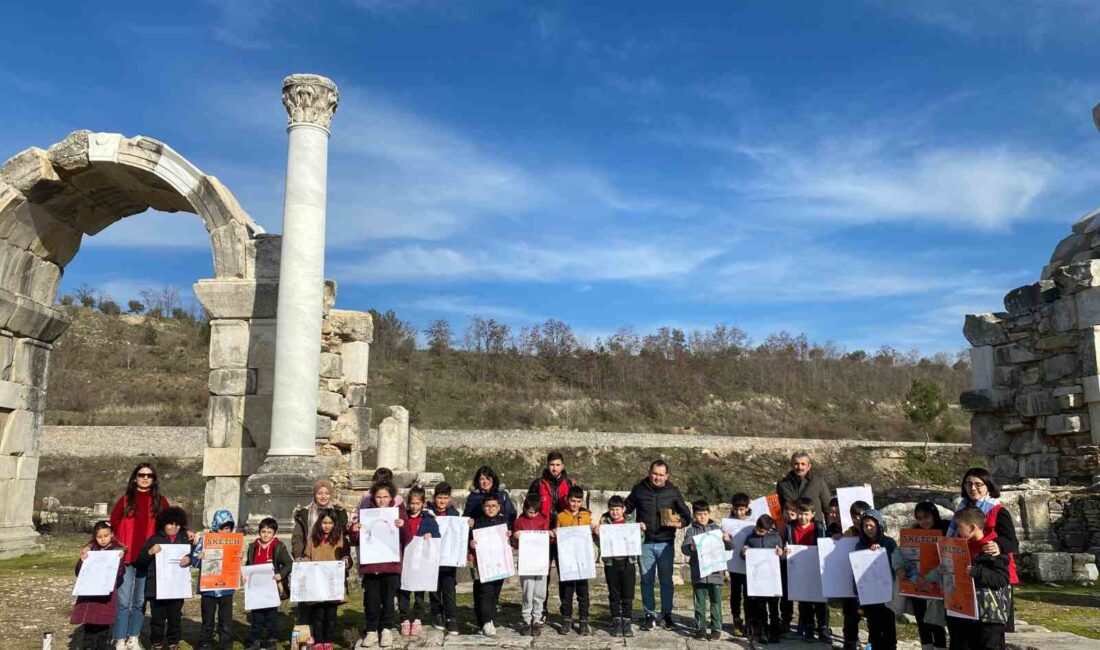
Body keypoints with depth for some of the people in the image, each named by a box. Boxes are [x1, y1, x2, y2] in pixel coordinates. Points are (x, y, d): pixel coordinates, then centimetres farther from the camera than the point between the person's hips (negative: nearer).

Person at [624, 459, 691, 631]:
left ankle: (666, 615, 18)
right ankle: (650, 615, 14)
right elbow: (626, 510, 10)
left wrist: (681, 522, -14)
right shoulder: (639, 489, 1)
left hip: (665, 543, 0)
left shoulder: (673, 491, 2)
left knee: (666, 580, 6)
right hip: (645, 543, 0)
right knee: (647, 580, 5)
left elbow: (686, 514, 7)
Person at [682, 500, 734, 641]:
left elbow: (729, 547, 8)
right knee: (700, 602, 7)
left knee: (716, 601, 5)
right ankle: (700, 628, 16)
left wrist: (728, 540, -15)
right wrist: (691, 547, -31)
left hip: (715, 572, 1)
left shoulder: (716, 529, 6)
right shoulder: (691, 530, 3)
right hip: (698, 573, -1)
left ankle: (716, 628, 14)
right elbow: (684, 548, -8)